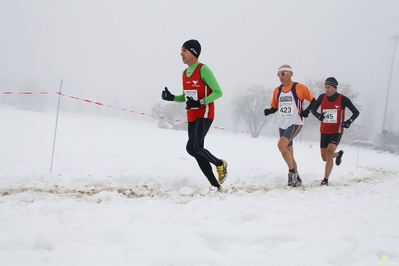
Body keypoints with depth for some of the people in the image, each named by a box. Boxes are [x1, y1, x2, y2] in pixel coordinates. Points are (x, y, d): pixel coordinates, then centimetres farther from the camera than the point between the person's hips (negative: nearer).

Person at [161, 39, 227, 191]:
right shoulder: (184, 73, 13)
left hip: (204, 115, -8)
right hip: (191, 117, 8)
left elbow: (218, 92, -13)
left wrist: (200, 102, -24)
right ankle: (215, 185, 14)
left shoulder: (203, 69, -11)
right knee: (198, 152, 5)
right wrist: (171, 97, 4)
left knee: (192, 148, -20)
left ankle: (220, 164, 5)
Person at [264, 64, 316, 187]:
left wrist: (306, 111, -15)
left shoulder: (299, 87, -8)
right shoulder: (277, 90, 7)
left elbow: (313, 100, 0)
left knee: (281, 145, -25)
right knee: (288, 153, 8)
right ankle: (297, 178, 21)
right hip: (282, 125, 6)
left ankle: (292, 172, -9)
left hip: (295, 123, -6)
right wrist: (267, 111, -4)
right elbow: (274, 107, 16)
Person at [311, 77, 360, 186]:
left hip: (336, 131, -4)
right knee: (325, 158, 10)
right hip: (324, 131, 4)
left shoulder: (342, 99, -10)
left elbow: (356, 112, -1)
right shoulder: (322, 97, -4)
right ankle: (338, 154, 45)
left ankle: (325, 180, -15)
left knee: (329, 152, -23)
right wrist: (318, 115, -13)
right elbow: (313, 109, 10)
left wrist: (349, 121, -20)